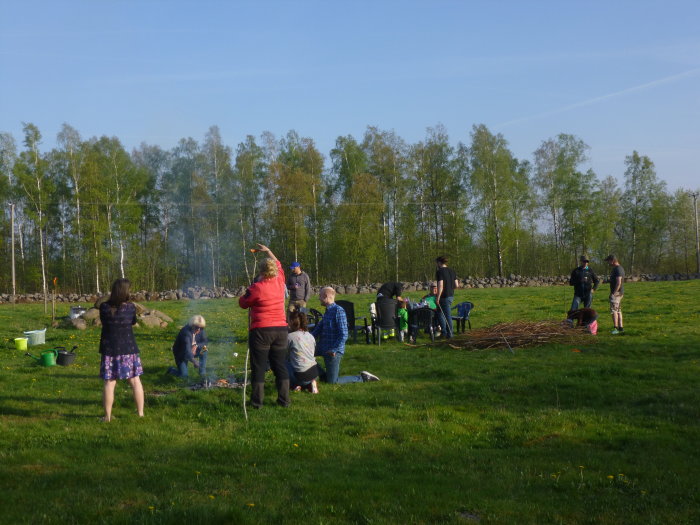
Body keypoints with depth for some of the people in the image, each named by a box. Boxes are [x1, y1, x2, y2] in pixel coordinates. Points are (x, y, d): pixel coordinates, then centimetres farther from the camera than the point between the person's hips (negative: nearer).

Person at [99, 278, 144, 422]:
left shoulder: (104, 307, -9)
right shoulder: (130, 307, -10)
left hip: (109, 349, 0)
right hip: (128, 349, 0)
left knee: (109, 383, 5)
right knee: (135, 381, 11)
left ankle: (107, 415, 9)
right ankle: (140, 412, 17)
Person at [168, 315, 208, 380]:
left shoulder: (200, 330, -11)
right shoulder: (186, 332, -32)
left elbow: (205, 342, -1)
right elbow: (187, 348, -43)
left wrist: (196, 346, -23)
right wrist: (194, 362, -54)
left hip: (193, 351, 6)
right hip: (181, 354, -6)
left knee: (204, 350, -20)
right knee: (183, 375, -15)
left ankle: (202, 372, -7)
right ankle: (171, 370, 18)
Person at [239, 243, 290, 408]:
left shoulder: (256, 288, -14)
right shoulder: (279, 282, 2)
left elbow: (243, 303, 1)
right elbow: (278, 265, 22)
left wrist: (248, 291, 18)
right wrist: (268, 251, 33)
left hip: (261, 330, -5)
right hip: (281, 329, 5)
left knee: (259, 367, 3)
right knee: (280, 365, 12)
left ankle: (257, 401, 6)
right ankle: (284, 399, 14)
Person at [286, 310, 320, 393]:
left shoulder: (290, 336, -7)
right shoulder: (310, 336, 11)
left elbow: (284, 355, 4)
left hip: (302, 375, -6)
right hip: (314, 373, 6)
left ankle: (295, 384, 6)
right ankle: (311, 383, 11)